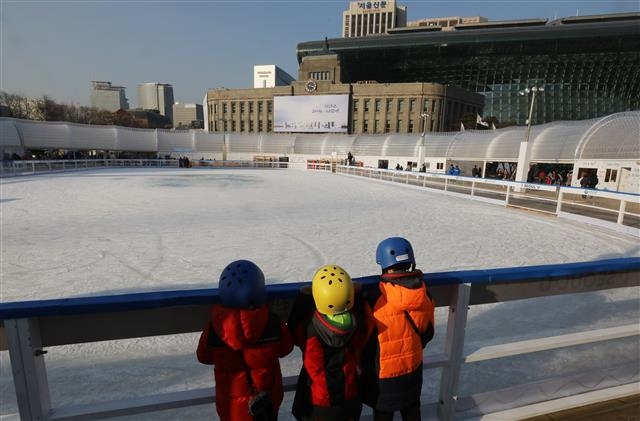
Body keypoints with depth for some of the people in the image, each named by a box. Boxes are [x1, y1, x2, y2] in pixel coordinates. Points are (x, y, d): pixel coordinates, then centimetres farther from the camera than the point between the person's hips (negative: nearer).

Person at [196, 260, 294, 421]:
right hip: (267, 399, 0)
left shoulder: (213, 328, -25)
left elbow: (204, 357, -6)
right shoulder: (273, 324, -26)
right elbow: (285, 349, -6)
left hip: (232, 403, 0)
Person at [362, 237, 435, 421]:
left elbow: (368, 341, -16)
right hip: (413, 366, 4)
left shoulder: (376, 300, -28)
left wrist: (366, 366, 3)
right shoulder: (424, 295, -14)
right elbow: (427, 333, 1)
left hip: (384, 370, -4)